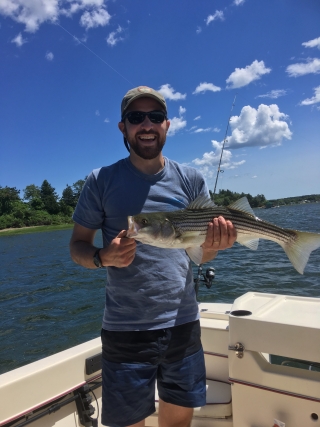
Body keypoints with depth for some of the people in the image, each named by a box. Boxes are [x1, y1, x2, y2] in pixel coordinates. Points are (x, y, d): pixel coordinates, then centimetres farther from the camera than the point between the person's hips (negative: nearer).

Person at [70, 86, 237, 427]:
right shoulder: (102, 181, -4)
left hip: (183, 324, 3)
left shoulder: (190, 180, 1)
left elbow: (202, 254, 4)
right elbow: (78, 245, 1)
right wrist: (102, 258, -21)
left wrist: (214, 244, -19)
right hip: (125, 331, -2)